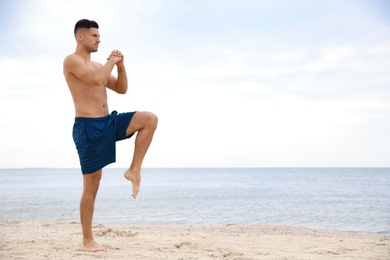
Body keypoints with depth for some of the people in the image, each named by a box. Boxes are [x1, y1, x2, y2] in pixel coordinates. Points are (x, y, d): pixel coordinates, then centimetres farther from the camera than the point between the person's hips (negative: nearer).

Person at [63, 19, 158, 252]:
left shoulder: (97, 65, 19)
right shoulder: (72, 60, -7)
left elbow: (121, 89, 19)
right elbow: (97, 80, -24)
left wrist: (120, 65, 5)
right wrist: (111, 62, -7)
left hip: (109, 122, 7)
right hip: (88, 127, -7)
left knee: (150, 119, -11)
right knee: (92, 184, -3)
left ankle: (134, 170, -6)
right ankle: (88, 240, 8)